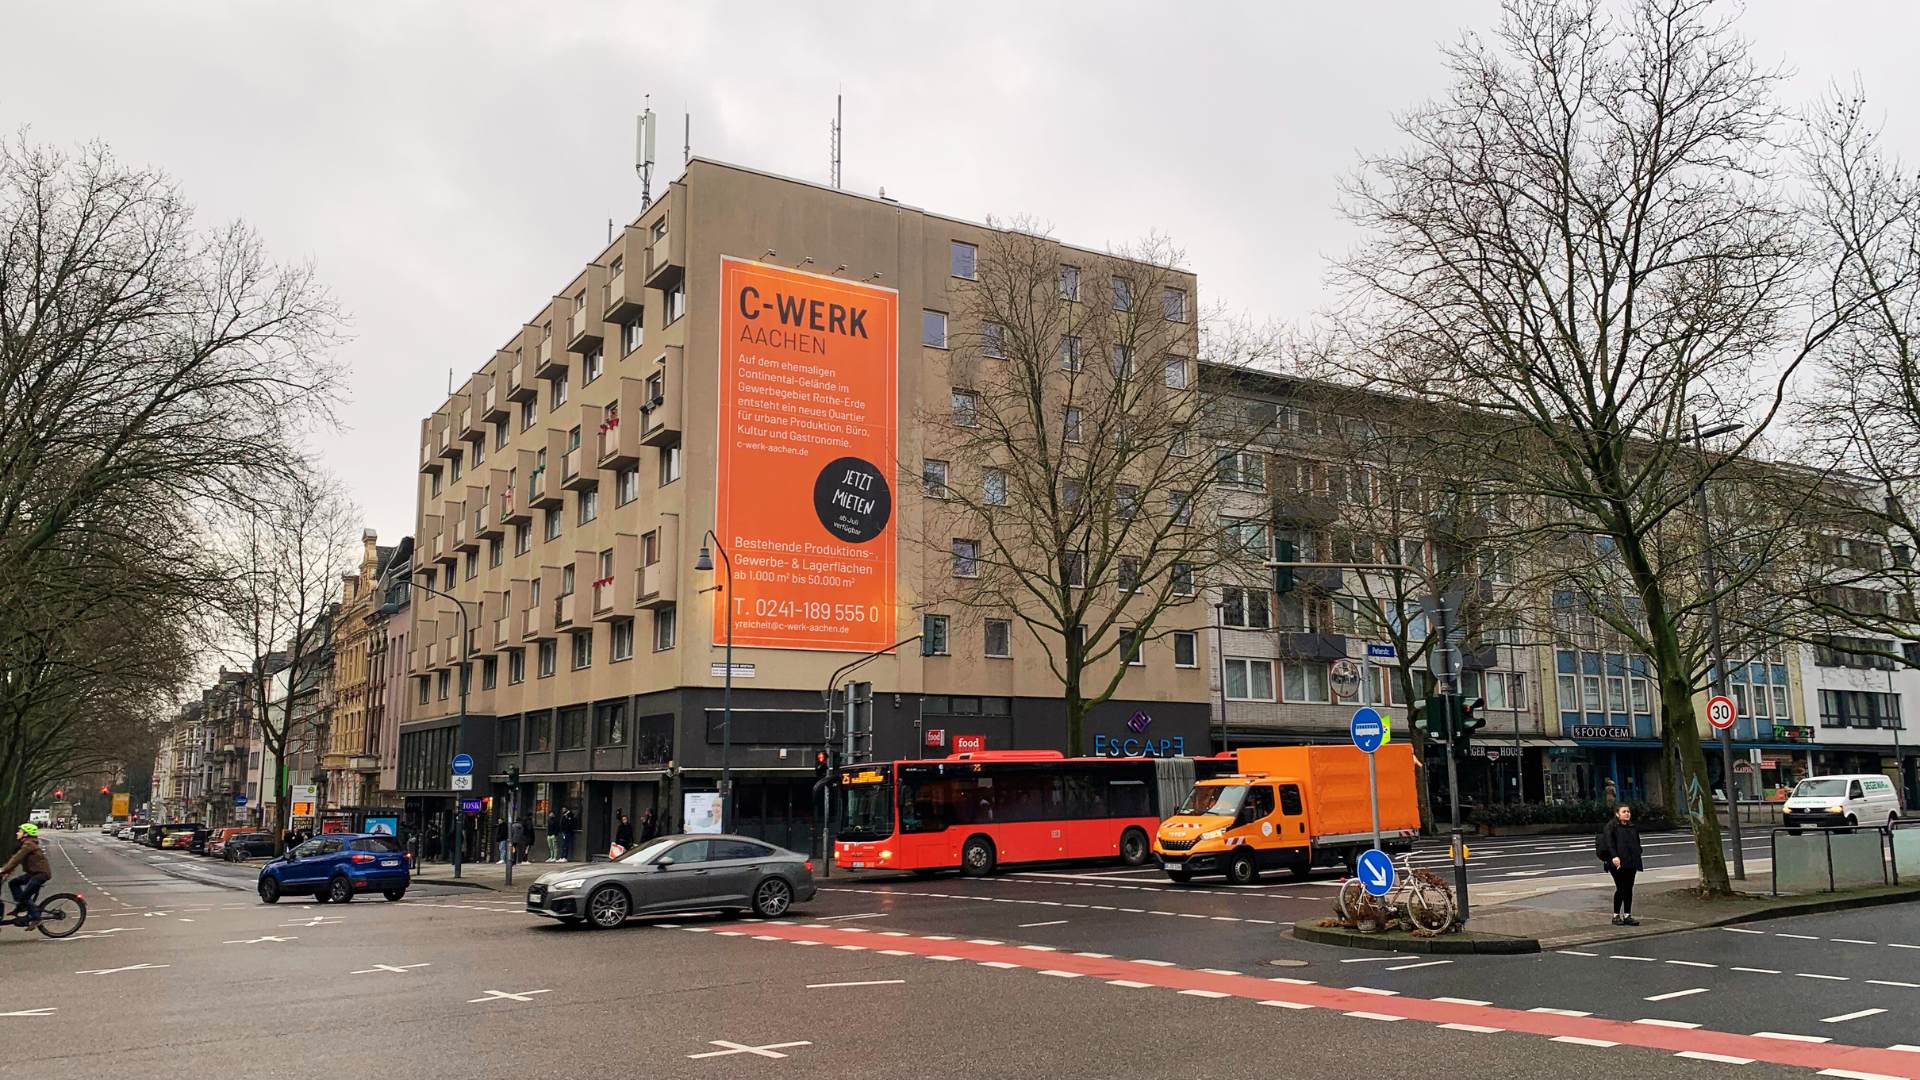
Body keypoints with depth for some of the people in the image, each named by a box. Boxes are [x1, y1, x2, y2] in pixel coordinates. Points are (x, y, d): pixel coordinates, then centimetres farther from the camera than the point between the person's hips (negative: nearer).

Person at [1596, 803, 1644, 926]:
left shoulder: (1633, 827, 17)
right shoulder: (1611, 826, -4)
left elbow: (1637, 844, 21)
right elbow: (1609, 842, -16)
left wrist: (1637, 860, 10)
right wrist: (1614, 856, -29)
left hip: (1631, 863, 6)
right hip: (1617, 863, -6)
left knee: (1629, 889, 6)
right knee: (1621, 888, -7)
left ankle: (1627, 916, 12)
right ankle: (1616, 916, 3)